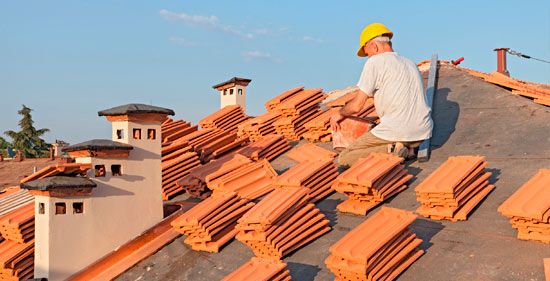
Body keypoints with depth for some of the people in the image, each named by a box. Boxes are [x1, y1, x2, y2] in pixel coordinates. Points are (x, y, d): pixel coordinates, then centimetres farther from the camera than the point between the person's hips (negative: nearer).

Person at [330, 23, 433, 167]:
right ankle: (406, 148, 8)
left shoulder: (375, 62, -3)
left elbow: (357, 105, -4)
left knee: (343, 160, 3)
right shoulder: (409, 63, 20)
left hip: (397, 130, -7)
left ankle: (391, 151, -13)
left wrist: (339, 114, 16)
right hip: (423, 132, 8)